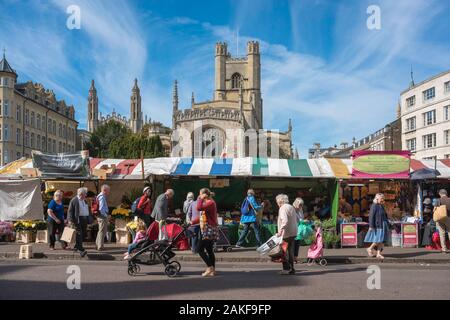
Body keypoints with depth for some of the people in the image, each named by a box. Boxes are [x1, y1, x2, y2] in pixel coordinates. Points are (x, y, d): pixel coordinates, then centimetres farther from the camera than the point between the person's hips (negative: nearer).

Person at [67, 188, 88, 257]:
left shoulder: (84, 201, 19)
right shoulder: (74, 200, -5)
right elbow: (70, 211, -8)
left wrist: (88, 220, 20)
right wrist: (70, 220, -15)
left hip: (84, 220, 8)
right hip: (77, 220, -7)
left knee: (81, 235, 9)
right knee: (79, 234, -14)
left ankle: (76, 247, 22)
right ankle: (81, 250, -20)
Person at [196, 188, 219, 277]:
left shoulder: (210, 203, -13)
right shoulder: (208, 203, 19)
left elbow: (199, 208, -29)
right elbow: (202, 216, 23)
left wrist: (201, 199, -15)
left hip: (209, 230, -10)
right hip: (207, 230, 10)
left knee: (200, 249, -10)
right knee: (209, 250, 10)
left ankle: (210, 267, -7)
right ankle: (212, 270, 13)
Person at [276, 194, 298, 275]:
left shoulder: (283, 208, -12)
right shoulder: (291, 207, 15)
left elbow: (285, 220, -25)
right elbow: (297, 219, 19)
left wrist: (281, 230, -28)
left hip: (286, 233, -9)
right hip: (293, 233, 9)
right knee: (291, 251, 14)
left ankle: (286, 269, -3)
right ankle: (291, 269, 18)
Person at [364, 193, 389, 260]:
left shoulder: (381, 206, 12)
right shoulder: (374, 206, -12)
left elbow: (384, 216, 17)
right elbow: (371, 216, -16)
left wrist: (386, 226, 16)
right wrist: (371, 226, -21)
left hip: (382, 225, 8)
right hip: (377, 225, -8)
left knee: (381, 240, 4)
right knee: (378, 239, -7)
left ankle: (378, 254, 7)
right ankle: (370, 249, 13)